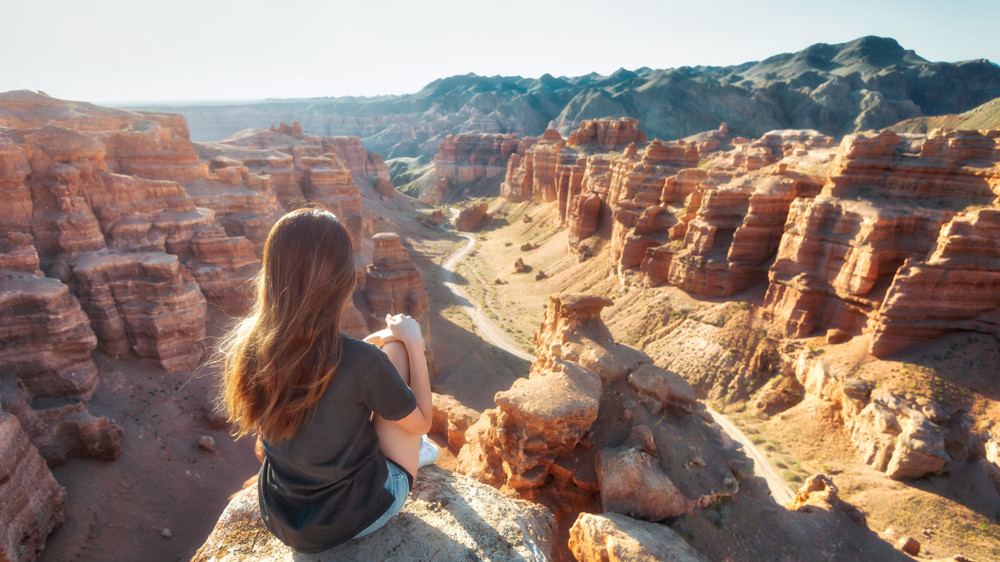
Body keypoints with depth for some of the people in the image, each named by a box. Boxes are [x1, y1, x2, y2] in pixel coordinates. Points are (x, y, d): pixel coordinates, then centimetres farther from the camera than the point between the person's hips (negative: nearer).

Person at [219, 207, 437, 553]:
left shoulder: (243, 346, -15)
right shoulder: (361, 361, -31)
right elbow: (421, 422, -12)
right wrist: (414, 342, -5)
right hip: (357, 515, -5)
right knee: (395, 349, 3)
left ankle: (408, 445, 38)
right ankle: (408, 448, 29)